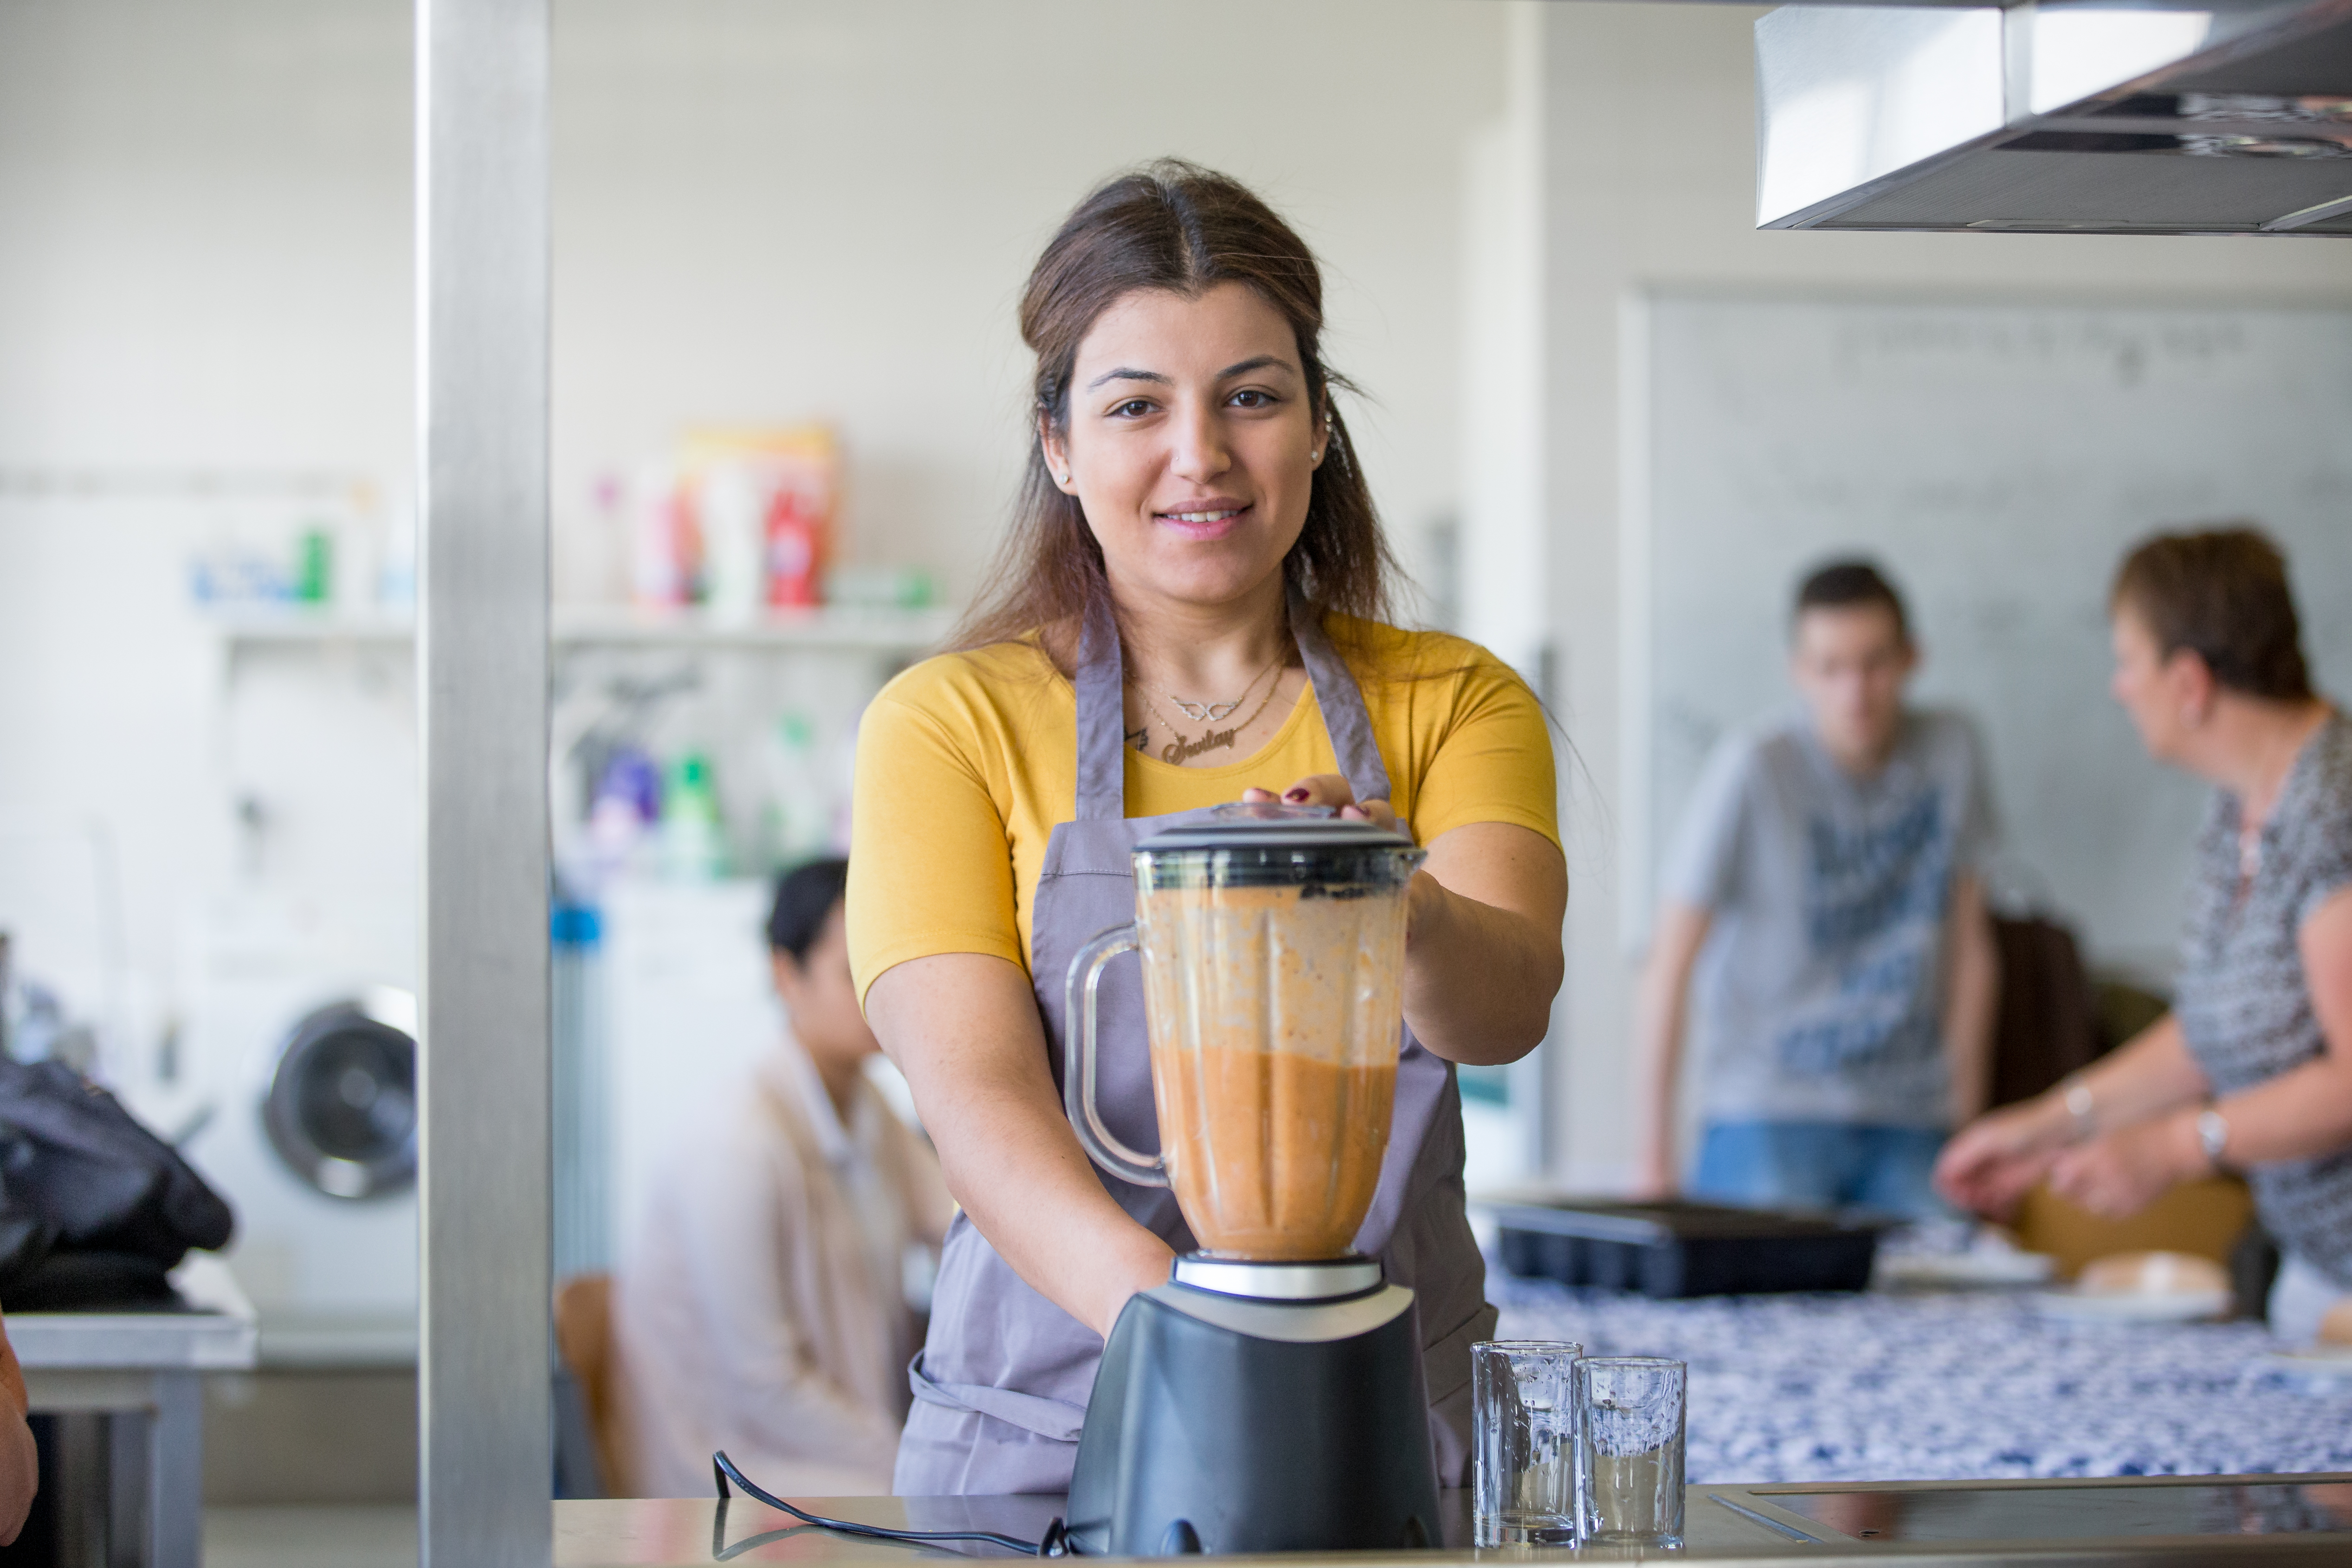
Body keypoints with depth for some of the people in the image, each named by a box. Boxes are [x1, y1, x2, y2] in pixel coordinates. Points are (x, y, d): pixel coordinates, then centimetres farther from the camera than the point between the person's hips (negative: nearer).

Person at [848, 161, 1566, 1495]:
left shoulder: (1451, 706, 10)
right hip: (1048, 1427, -1)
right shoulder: (951, 725, 5)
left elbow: (1507, 1006, -8)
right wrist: (1168, 1318, -26)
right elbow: (974, 1091, -8)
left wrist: (1403, 913, -32)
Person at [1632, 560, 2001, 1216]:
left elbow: (1968, 944, 10)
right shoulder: (1754, 768, -12)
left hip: (1911, 1116, 4)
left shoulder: (1950, 751, 2)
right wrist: (1655, 1160, -8)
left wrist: (1968, 1130, 10)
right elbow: (1670, 965, -8)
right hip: (1771, 1114, -4)